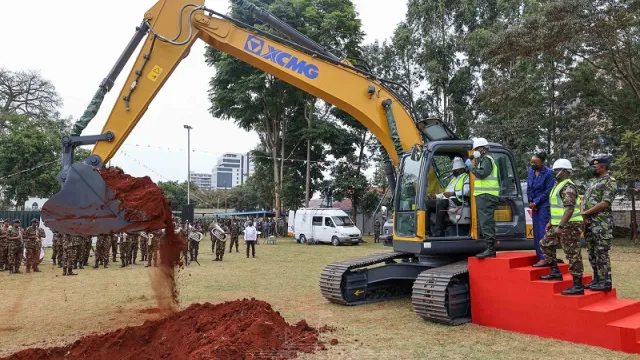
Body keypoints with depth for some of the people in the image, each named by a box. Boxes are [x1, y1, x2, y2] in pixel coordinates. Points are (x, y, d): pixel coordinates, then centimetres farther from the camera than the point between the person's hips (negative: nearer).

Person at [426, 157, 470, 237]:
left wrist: (453, 193, -18)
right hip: (445, 200, 9)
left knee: (440, 203, -38)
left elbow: (466, 191, -10)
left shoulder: (466, 177, 8)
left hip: (457, 200, -9)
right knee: (427, 204, -9)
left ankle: (438, 231, -37)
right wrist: (436, 196, 16)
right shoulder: (453, 179, 35)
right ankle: (427, 229, -18)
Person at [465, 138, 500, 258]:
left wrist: (470, 166, -11)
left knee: (486, 223, -14)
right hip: (483, 196, 11)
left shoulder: (487, 159, -7)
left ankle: (490, 249, -16)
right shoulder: (483, 160, 25)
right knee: (484, 223, 12)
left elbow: (481, 174, -20)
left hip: (486, 196, -11)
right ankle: (489, 248, 17)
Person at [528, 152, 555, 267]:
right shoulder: (531, 171, 7)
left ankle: (544, 258, -8)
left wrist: (536, 202, -11)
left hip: (544, 205, -7)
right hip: (534, 205, 7)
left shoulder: (548, 173, -11)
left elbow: (548, 191, -11)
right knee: (536, 232, 9)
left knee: (542, 231, -10)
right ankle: (540, 256, 16)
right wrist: (530, 201, 4)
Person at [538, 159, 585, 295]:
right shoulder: (558, 185, 15)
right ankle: (556, 272, 24)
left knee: (573, 255, -6)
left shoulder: (568, 187, -17)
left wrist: (560, 226, -28)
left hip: (569, 226, -11)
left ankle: (578, 286, -2)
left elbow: (569, 209, -25)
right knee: (545, 244, 18)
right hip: (559, 225, 11)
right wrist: (551, 222, 23)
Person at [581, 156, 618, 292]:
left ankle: (605, 282, 0)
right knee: (592, 253, 11)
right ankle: (597, 280, 19)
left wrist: (585, 213, -13)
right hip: (589, 223, 9)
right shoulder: (593, 182, 19)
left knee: (601, 253, -7)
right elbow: (585, 200, 15)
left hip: (602, 224, -9)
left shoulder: (610, 182, -7)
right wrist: (584, 217, -3)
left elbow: (604, 203, -17)